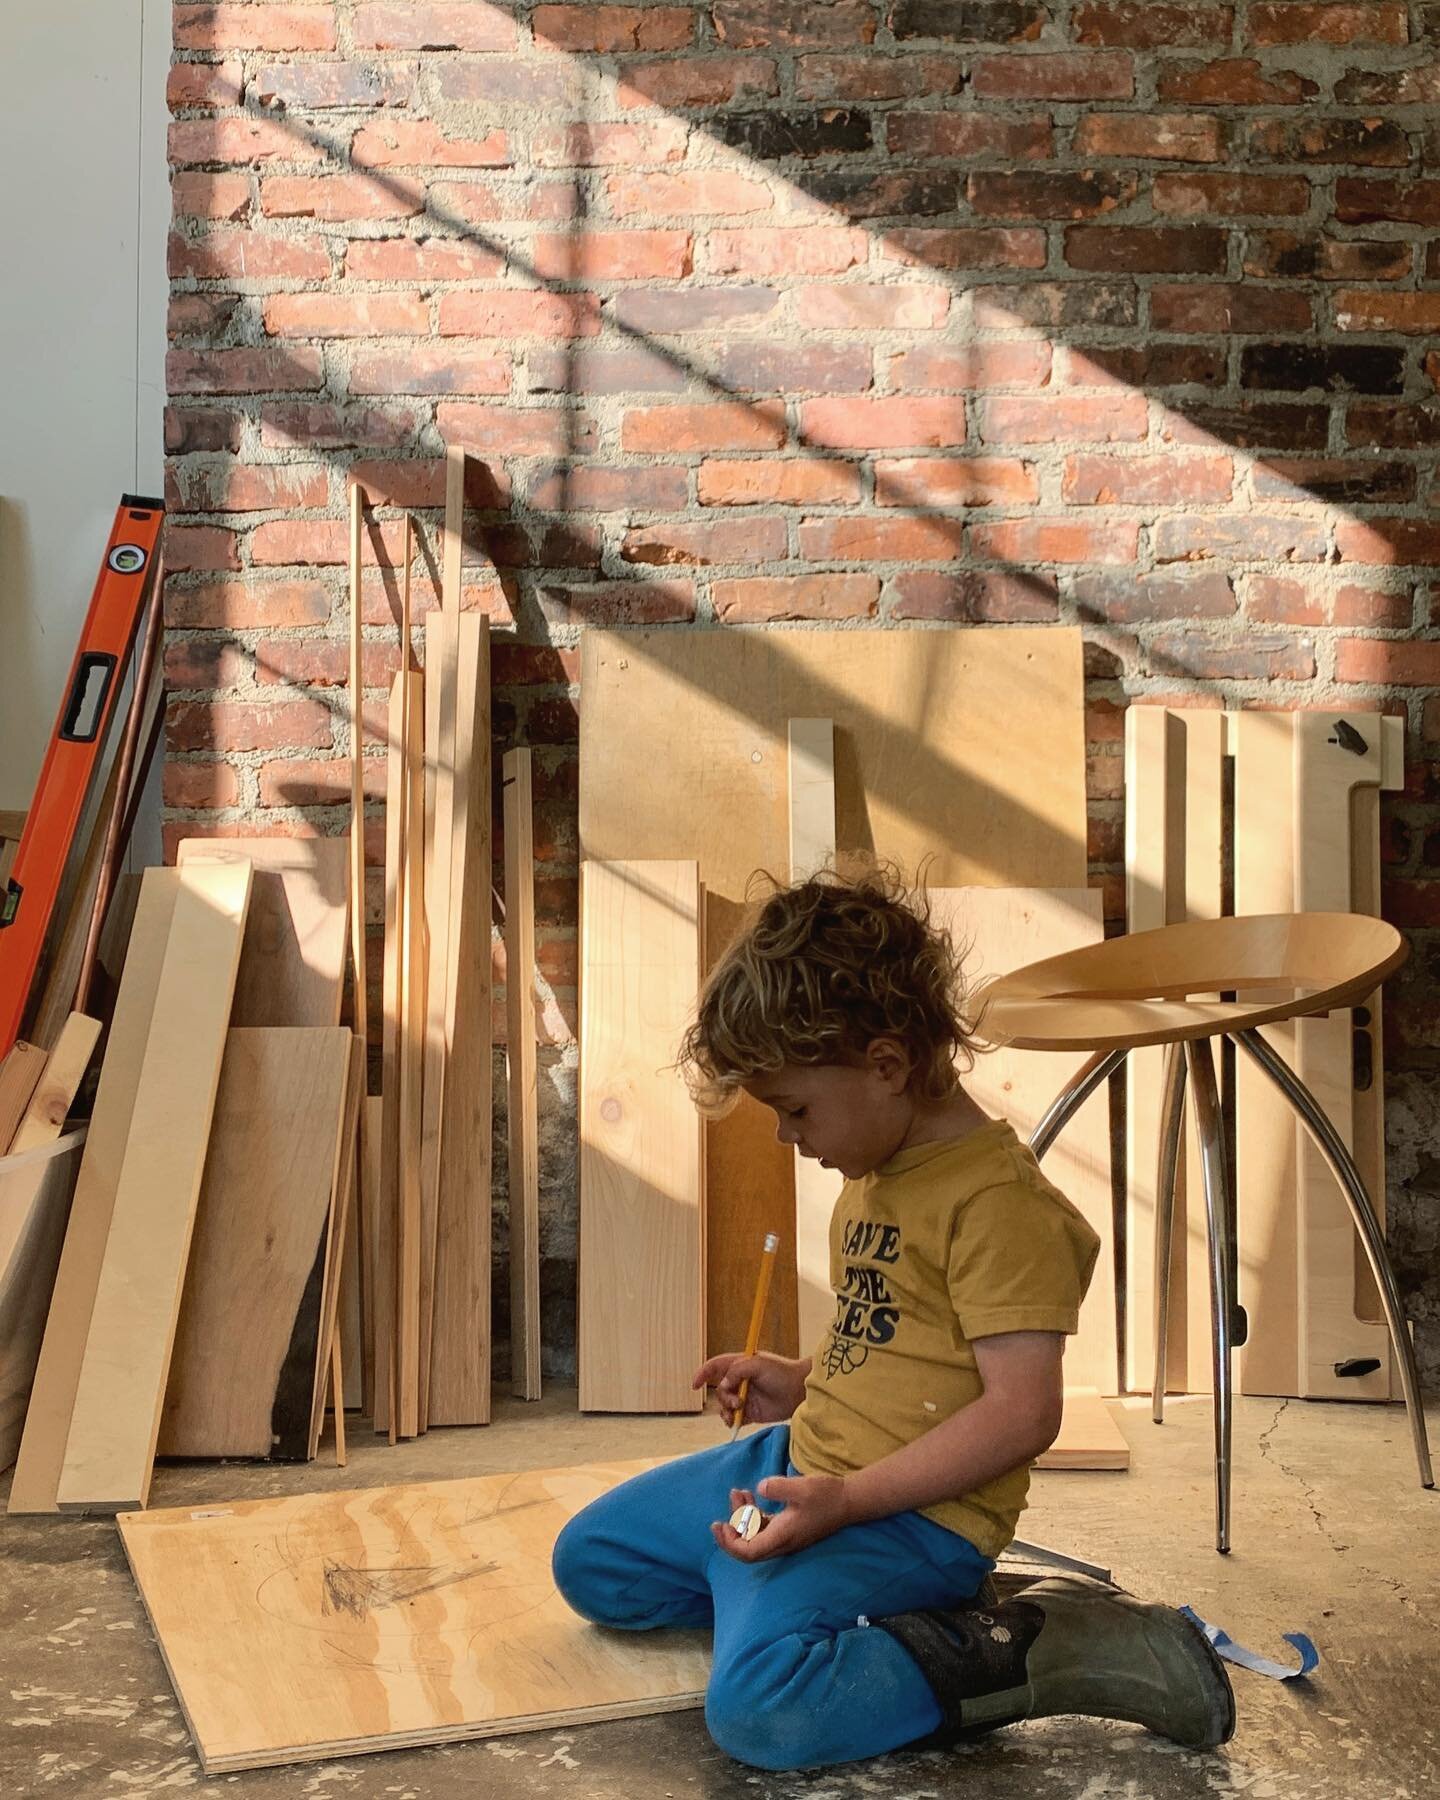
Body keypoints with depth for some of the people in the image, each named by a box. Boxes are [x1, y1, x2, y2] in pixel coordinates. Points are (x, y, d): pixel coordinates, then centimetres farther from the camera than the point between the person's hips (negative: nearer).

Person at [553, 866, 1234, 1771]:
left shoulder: (997, 1200, -19)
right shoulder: (877, 1173, 12)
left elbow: (1023, 1410, -24)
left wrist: (846, 1499, -28)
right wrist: (802, 1382, 11)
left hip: (907, 1516, -11)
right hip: (801, 1464, 11)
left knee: (758, 1707, -31)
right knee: (589, 1562, 15)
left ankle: (1018, 1656, -12)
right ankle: (889, 1626, 8)